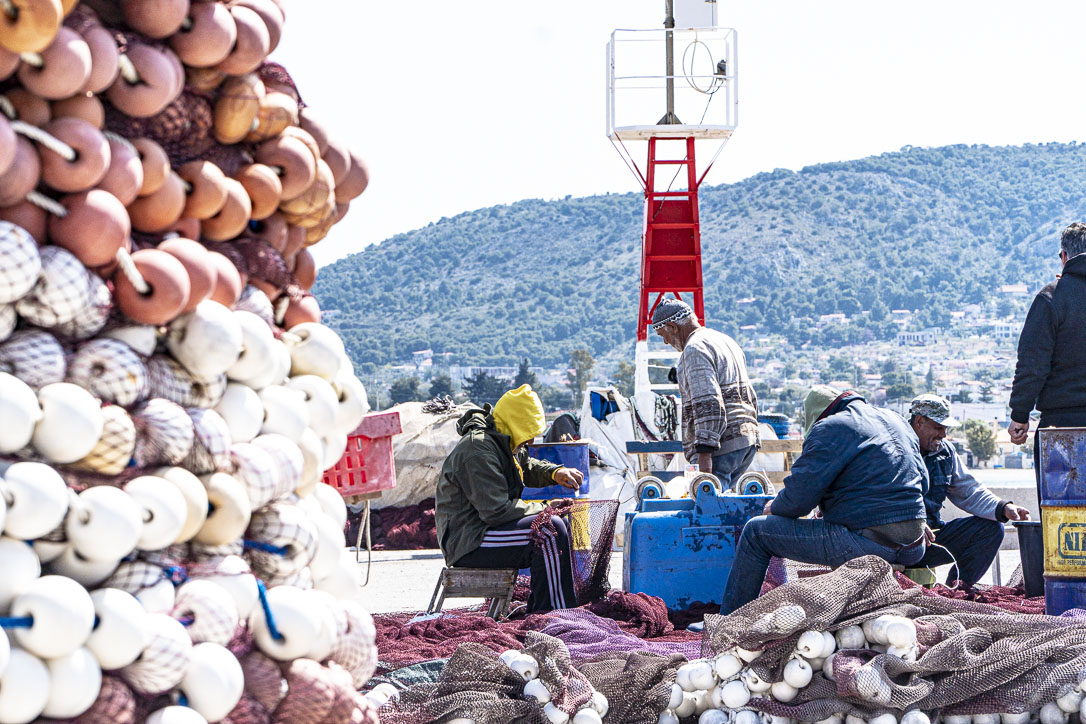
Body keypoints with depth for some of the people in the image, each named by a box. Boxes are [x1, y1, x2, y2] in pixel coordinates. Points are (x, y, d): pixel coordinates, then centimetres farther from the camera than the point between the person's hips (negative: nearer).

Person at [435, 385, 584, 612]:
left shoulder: (504, 443, 13)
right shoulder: (478, 449, -21)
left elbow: (528, 466, 34)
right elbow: (496, 511, -25)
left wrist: (556, 472, 12)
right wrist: (543, 508, -15)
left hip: (483, 530, 11)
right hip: (467, 541, -11)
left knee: (560, 526, 13)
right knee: (551, 531, -23)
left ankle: (537, 611, 12)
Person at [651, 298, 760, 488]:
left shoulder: (695, 348, -9)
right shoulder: (726, 340, 22)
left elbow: (708, 404, -20)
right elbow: (751, 397, 25)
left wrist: (704, 453, -23)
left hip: (723, 445, -10)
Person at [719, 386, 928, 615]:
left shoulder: (831, 428, -6)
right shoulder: (896, 420, 19)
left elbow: (799, 496, -11)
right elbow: (922, 479, 26)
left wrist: (774, 508, 10)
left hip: (867, 544, -8)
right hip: (913, 550, 8)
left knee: (756, 531, 3)